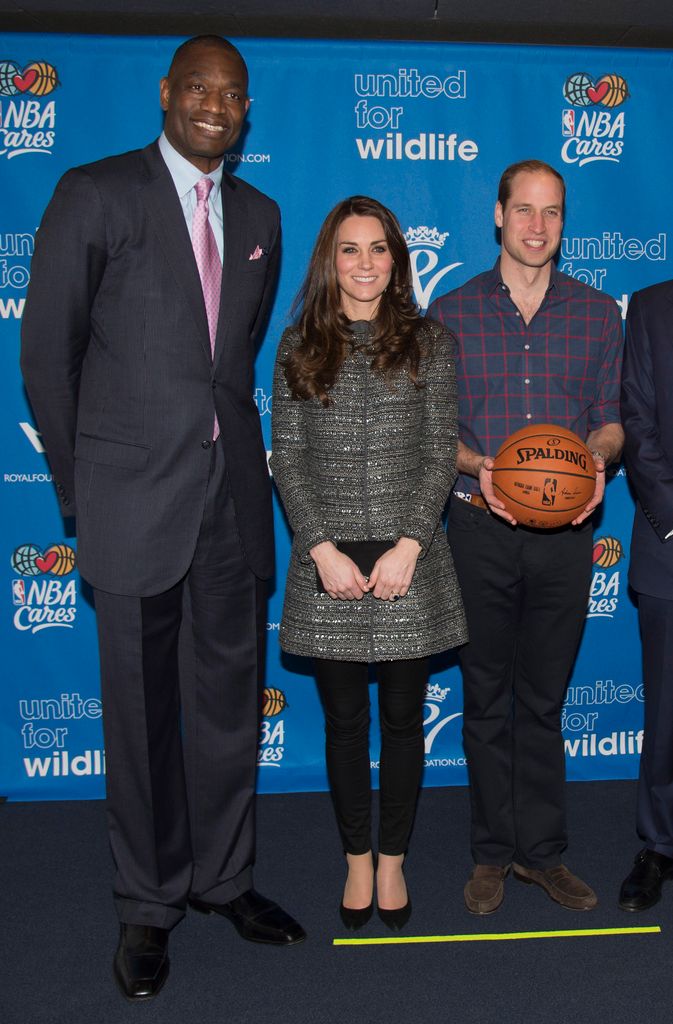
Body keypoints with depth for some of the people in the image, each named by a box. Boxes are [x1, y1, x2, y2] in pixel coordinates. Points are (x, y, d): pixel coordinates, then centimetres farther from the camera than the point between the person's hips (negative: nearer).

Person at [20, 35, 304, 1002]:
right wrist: (80, 487, 0)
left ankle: (224, 876, 32)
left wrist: (234, 442, 12)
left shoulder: (258, 215, 12)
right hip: (136, 498, -4)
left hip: (234, 492, 5)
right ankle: (149, 904, 24)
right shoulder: (94, 194, -2)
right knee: (143, 709, 6)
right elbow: (47, 350, -1)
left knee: (230, 695, 13)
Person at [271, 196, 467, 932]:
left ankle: (393, 862, 27)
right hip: (328, 560, 0)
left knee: (402, 717, 9)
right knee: (345, 720, 10)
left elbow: (441, 452, -1)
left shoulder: (427, 343, 4)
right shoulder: (299, 347, 5)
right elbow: (288, 456, 1)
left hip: (409, 558, 0)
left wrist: (407, 546, -11)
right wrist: (322, 548, -10)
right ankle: (357, 861, 28)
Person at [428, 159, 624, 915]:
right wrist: (477, 465, -16)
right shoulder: (451, 314, 4)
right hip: (482, 526, -1)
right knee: (486, 698, 8)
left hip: (564, 528, 1)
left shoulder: (598, 314, 7)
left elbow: (609, 418, 9)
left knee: (544, 697, 9)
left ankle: (542, 850, 24)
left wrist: (598, 456, -13)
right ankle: (493, 852, 22)